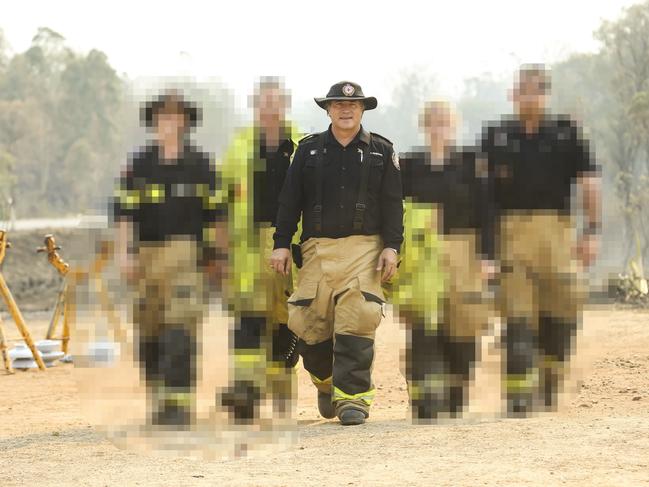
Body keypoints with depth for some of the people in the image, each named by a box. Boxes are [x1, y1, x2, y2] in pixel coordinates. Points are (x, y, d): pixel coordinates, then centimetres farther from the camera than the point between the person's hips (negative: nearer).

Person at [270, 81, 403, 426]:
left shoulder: (381, 151, 9)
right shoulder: (309, 150, 11)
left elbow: (392, 204, 6)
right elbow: (289, 200, 10)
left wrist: (391, 246, -5)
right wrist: (281, 244, 3)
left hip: (363, 248, -2)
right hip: (317, 248, 2)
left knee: (356, 321, -14)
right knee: (309, 323, -1)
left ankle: (352, 397, -11)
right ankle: (326, 381, 26)